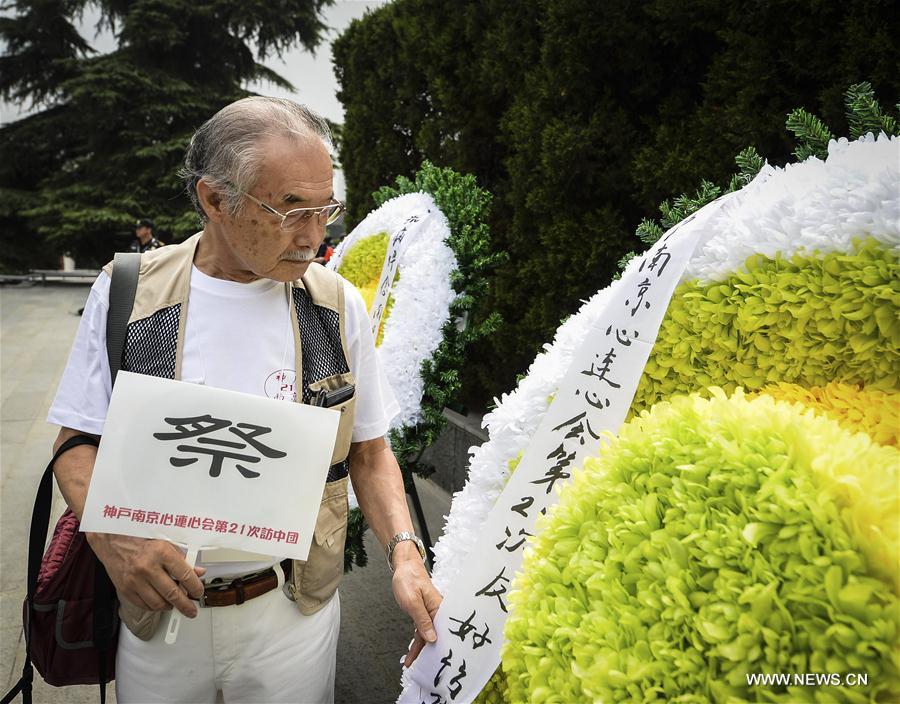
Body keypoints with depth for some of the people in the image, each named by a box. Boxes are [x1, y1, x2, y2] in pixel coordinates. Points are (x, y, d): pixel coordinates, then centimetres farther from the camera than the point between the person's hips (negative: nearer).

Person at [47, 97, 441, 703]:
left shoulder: (338, 305, -6)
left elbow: (368, 451, 1)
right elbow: (78, 443, -1)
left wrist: (404, 552, -14)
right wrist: (113, 540, -20)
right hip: (157, 611, 1)